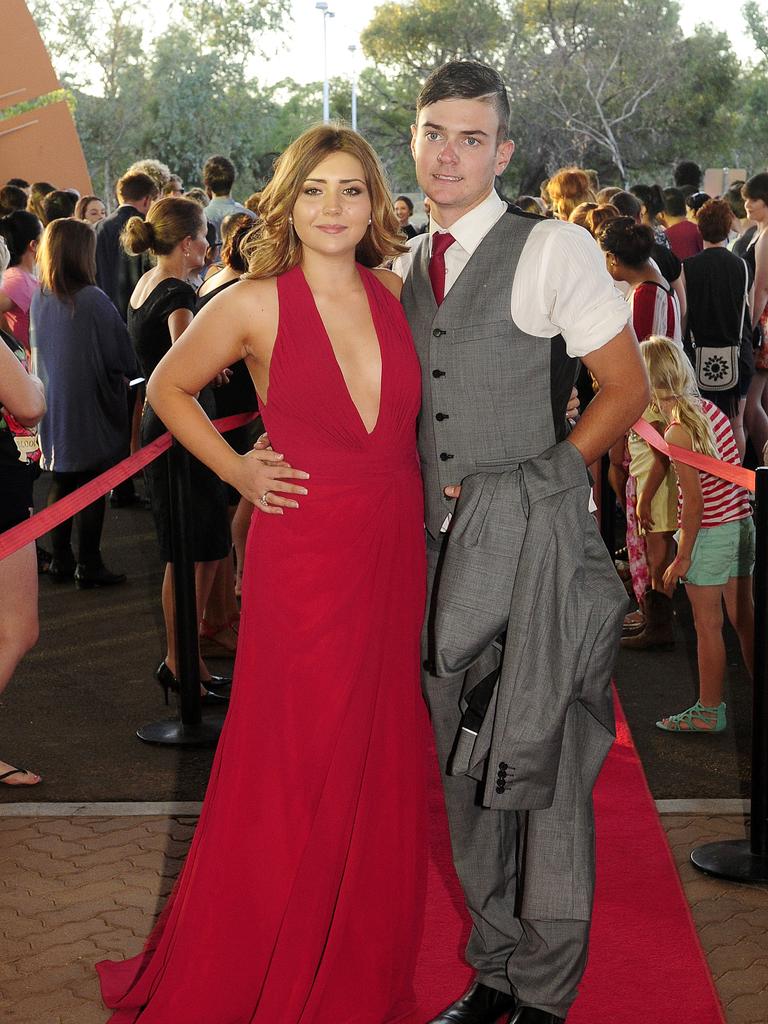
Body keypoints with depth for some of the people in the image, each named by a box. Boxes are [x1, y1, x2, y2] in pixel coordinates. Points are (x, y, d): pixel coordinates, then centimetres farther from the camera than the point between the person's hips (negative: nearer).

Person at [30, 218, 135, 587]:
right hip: (91, 410, -6)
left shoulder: (39, 298, -1)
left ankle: (61, 561, 22)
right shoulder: (92, 299, -19)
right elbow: (121, 356, -11)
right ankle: (88, 566, 9)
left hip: (53, 410, 6)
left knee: (61, 484, 16)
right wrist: (123, 376, 9)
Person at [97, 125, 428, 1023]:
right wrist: (236, 470, 0)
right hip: (303, 556, -4)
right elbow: (168, 388, 7)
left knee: (379, 769, 11)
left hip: (394, 553, 5)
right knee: (294, 772, 2)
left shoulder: (395, 294, 5)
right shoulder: (254, 305, -7)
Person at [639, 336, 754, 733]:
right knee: (744, 618, 16)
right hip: (743, 525, 7)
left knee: (708, 626, 5)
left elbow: (694, 503, -19)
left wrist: (682, 557, -12)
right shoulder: (712, 411, 2)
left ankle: (709, 712, 16)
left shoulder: (677, 431, -19)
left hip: (709, 533, -7)